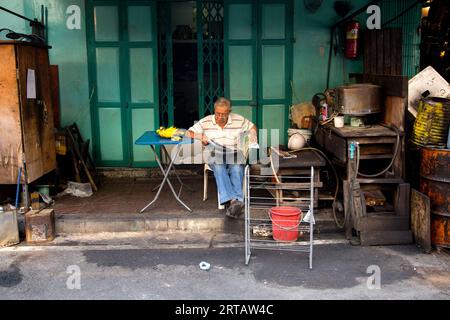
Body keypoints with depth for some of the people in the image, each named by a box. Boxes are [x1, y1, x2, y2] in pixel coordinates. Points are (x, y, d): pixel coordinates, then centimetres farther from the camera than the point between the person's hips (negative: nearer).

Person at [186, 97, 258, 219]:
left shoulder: (239, 120, 9)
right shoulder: (206, 122, 8)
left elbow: (252, 127, 24)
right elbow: (189, 133, 8)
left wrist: (253, 138, 5)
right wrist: (201, 136, -11)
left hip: (235, 156, 1)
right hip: (216, 157, -1)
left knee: (237, 170, -34)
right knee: (219, 168, -36)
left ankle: (237, 201, -51)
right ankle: (233, 201, -52)